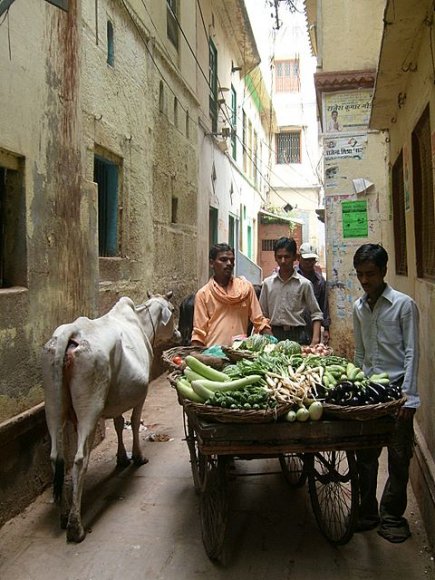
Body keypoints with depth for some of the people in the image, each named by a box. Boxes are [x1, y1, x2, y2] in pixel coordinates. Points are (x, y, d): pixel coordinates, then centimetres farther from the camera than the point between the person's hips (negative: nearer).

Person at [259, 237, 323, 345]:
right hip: (275, 335, 2)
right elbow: (263, 315, 11)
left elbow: (316, 314, 2)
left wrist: (315, 339, -10)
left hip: (297, 335, -1)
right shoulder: (268, 283, 6)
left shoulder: (304, 284, 0)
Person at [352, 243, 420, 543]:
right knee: (365, 455, 10)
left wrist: (409, 397, -12)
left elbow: (412, 352, -9)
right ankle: (367, 513, 25)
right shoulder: (359, 307, 7)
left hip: (397, 389, -5)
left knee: (399, 457, 5)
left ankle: (392, 516, 21)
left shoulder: (404, 304, -8)